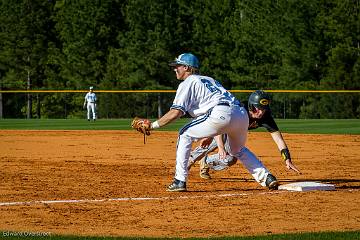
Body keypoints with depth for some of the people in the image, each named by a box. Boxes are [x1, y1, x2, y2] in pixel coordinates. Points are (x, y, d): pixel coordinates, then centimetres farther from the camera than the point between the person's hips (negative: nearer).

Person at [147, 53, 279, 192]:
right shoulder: (209, 80, 35)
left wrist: (154, 125, 6)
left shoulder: (188, 83, 11)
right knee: (238, 150, 32)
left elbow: (176, 112, 0)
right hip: (242, 114, 8)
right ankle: (267, 178, 16)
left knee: (185, 135, 10)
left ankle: (180, 181, 4)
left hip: (221, 114, -8)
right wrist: (210, 135, 40)